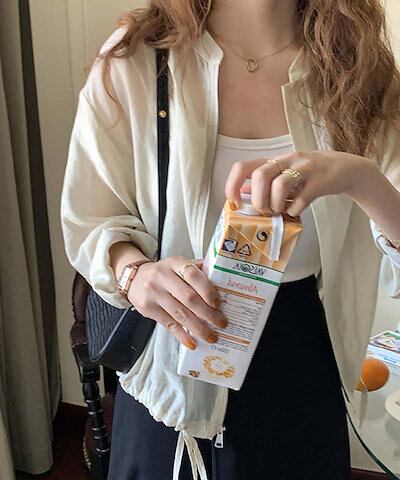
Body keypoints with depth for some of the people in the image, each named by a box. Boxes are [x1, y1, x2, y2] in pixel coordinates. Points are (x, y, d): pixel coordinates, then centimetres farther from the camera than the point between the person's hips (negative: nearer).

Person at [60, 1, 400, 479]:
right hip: (173, 360, -1)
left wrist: (361, 176, -33)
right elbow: (86, 220, -8)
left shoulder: (358, 68, -8)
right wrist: (136, 272, -31)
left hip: (304, 365, 2)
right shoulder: (134, 59, -14)